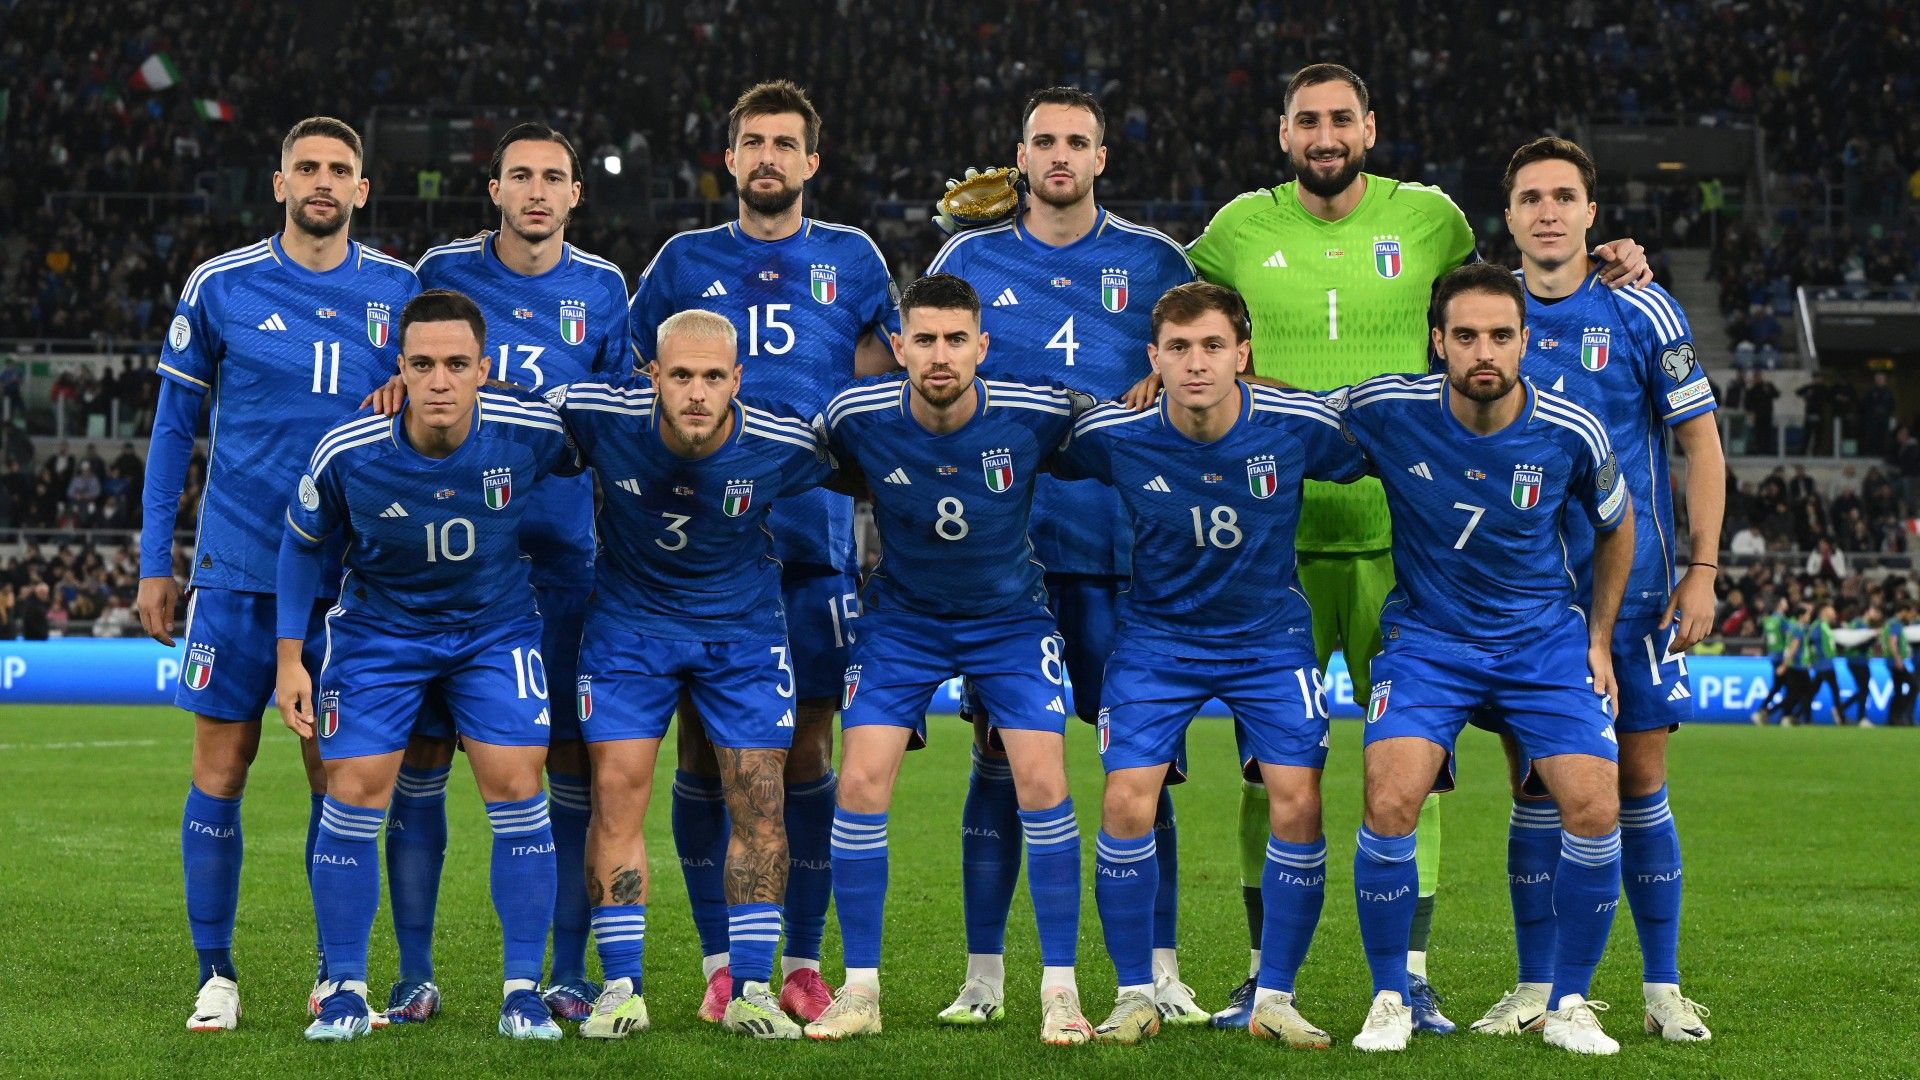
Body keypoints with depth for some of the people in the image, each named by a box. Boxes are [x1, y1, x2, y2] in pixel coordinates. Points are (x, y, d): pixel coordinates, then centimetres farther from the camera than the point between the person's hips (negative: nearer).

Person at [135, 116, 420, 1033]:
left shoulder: (400, 292, 3)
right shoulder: (220, 287, 0)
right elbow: (173, 425, 6)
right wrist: (153, 561, 4)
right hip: (238, 568, -1)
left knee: (338, 774, 4)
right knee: (221, 766, 0)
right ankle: (215, 975, 10)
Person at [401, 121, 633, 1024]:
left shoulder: (602, 289, 6)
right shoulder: (442, 272, 3)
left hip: (564, 550, 1)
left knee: (571, 755, -1)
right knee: (421, 751, -2)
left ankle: (566, 975, 7)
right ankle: (414, 975, 7)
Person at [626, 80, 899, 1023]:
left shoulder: (852, 259, 10)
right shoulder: (685, 261, 12)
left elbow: (878, 383, 10)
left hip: (813, 538, 0)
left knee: (808, 747, 0)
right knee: (703, 748, 0)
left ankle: (804, 962, 9)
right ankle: (719, 961, 9)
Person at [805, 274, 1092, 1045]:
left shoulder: (1037, 415, -21)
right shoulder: (857, 417, -19)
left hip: (1010, 615, -1)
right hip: (900, 617, 1)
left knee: (1041, 782, -13)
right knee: (860, 783, -10)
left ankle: (1060, 989, -1)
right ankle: (860, 990, 2)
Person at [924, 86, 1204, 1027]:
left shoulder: (1155, 262, 9)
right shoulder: (969, 260, 11)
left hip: (1121, 549, 0)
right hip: (999, 549, 0)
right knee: (998, 755, 1)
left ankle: (1159, 974, 5)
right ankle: (984, 976, 8)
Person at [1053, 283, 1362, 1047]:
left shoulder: (1299, 425, -19)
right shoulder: (1114, 436, -18)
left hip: (1269, 634, 0)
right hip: (1158, 634, 0)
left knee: (1296, 804, -12)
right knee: (1127, 802, -14)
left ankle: (1274, 999, 5)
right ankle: (1136, 997, 4)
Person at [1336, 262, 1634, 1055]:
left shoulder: (1572, 434, -12)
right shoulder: (1385, 412, -15)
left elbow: (1616, 527, 9)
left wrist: (1599, 640, 10)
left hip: (1545, 638, 1)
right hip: (1427, 638, -1)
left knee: (1595, 808, -16)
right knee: (1391, 802, -23)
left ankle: (1569, 1005, 5)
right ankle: (1389, 999, -1)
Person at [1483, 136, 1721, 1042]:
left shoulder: (1642, 313, -3)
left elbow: (1700, 442, 2)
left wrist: (1702, 569, -4)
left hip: (1632, 588, -1)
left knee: (1638, 782, 0)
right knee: (1534, 788, 2)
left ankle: (1663, 990, 9)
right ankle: (1534, 990, 11)